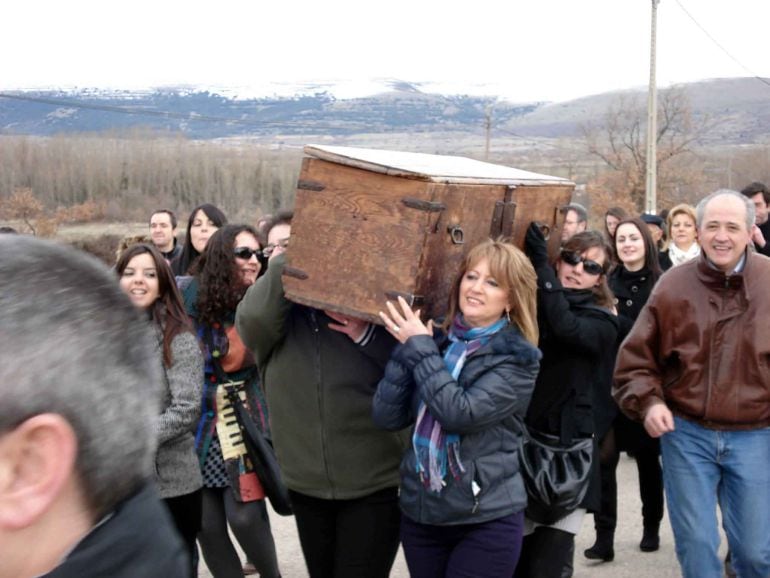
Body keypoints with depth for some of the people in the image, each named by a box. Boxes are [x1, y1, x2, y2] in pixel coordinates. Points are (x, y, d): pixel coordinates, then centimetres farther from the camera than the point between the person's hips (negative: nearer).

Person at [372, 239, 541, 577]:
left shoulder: (517, 358, -7)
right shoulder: (436, 341, 4)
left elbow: (461, 413, -22)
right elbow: (386, 418, -4)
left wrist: (420, 348, -15)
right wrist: (408, 347, -13)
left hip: (487, 521, -4)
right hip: (419, 513, 4)